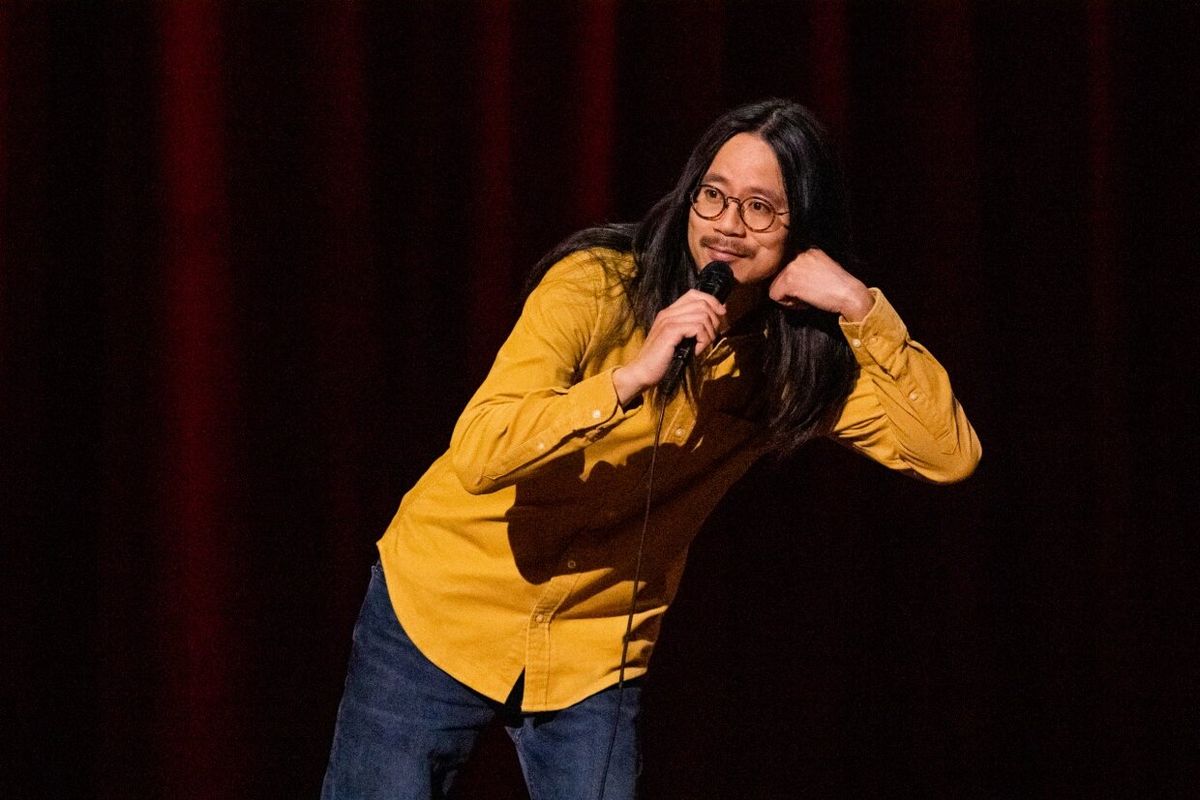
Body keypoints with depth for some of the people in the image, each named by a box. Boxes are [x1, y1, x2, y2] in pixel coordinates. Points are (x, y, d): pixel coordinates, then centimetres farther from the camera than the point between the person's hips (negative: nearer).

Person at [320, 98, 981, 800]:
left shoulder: (800, 359, -6)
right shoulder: (595, 287, -18)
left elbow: (950, 455, -16)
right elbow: (478, 456, -27)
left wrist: (862, 309, -25)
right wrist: (631, 378, -39)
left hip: (595, 658, 3)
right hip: (440, 613, -3)